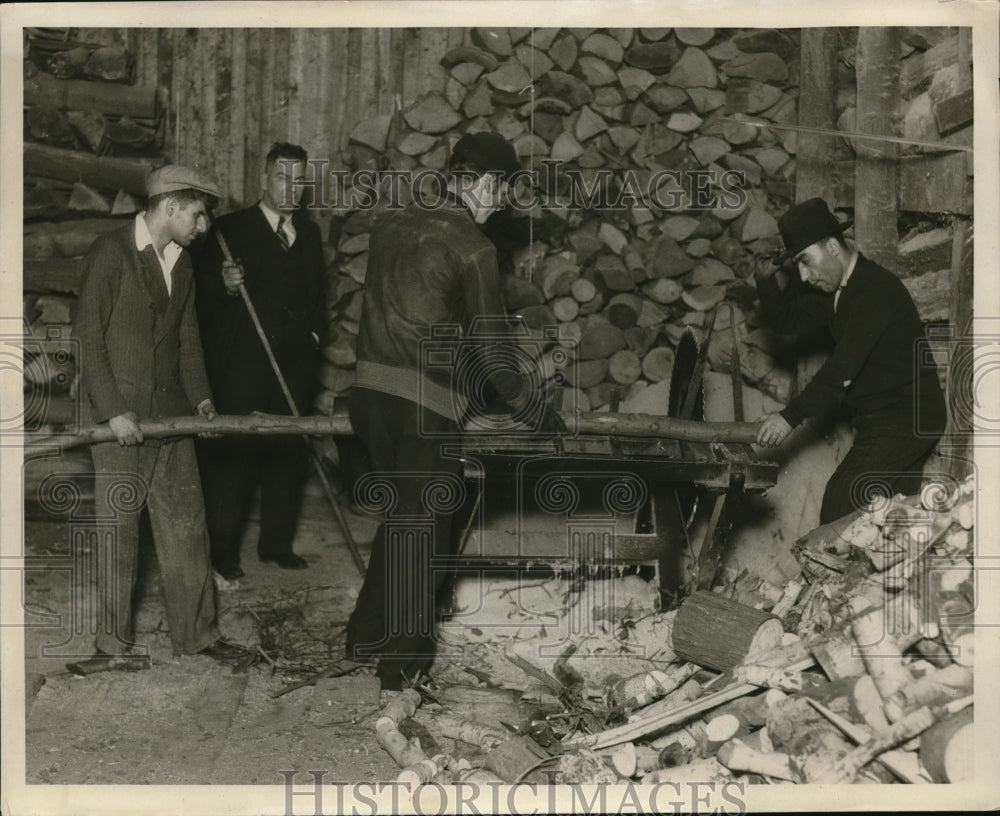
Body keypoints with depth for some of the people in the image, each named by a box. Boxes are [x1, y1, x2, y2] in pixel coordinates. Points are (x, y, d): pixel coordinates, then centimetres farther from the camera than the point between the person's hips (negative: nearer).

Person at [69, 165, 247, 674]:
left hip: (171, 416, 7)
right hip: (121, 417, -7)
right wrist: (113, 411, -16)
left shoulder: (181, 263, 13)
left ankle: (195, 633, 22)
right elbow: (87, 338, -11)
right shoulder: (110, 253, -8)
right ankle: (115, 646, 12)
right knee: (117, 533, 0)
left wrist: (199, 395, 4)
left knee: (186, 526, 10)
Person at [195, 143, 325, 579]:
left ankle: (277, 543, 20)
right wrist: (224, 284, -23)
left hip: (295, 364, 5)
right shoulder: (230, 230, -1)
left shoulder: (309, 233, 15)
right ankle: (223, 550, 6)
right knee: (233, 454, -3)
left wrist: (315, 332, 12)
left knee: (287, 453, 9)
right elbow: (203, 295, -4)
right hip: (241, 365, -5)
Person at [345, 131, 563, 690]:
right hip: (427, 406, -7)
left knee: (398, 518, 21)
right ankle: (404, 665, 15)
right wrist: (533, 409, 3)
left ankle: (366, 637, 31)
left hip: (372, 393, 7)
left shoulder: (393, 225, 11)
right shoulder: (472, 247, -11)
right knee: (423, 533, 5)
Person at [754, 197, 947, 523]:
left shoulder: (875, 289, -20)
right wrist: (766, 278, -4)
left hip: (903, 419, -10)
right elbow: (788, 319, 12)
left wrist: (790, 417, -27)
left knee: (841, 502, -17)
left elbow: (843, 368, -26)